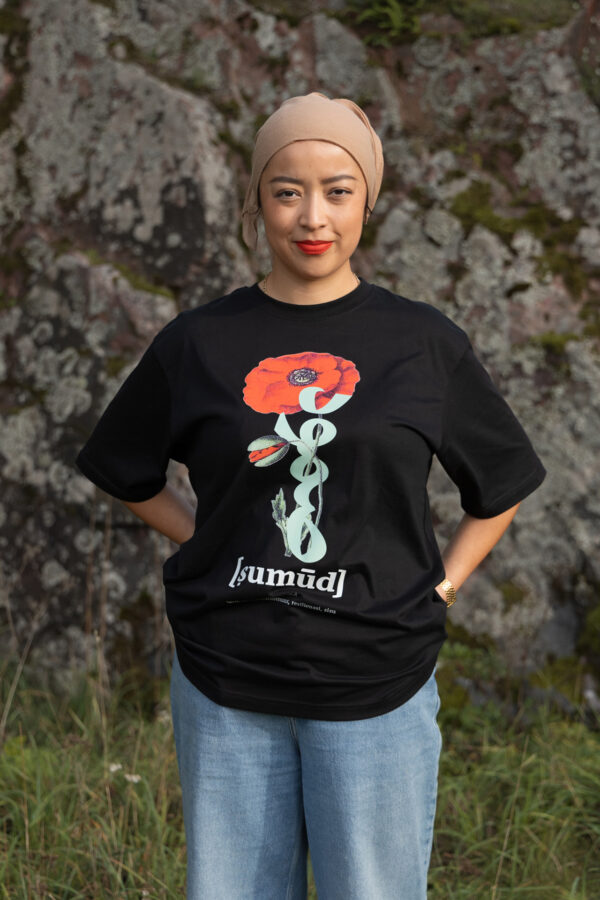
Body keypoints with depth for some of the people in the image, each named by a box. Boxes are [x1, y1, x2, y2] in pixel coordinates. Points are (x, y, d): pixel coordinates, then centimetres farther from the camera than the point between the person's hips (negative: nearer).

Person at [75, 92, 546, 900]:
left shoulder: (426, 344, 0)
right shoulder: (199, 343, 1)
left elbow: (502, 484, 12)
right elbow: (129, 474, 16)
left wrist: (440, 589, 3)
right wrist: (207, 547, 5)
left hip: (375, 686, -1)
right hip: (224, 688, 1)